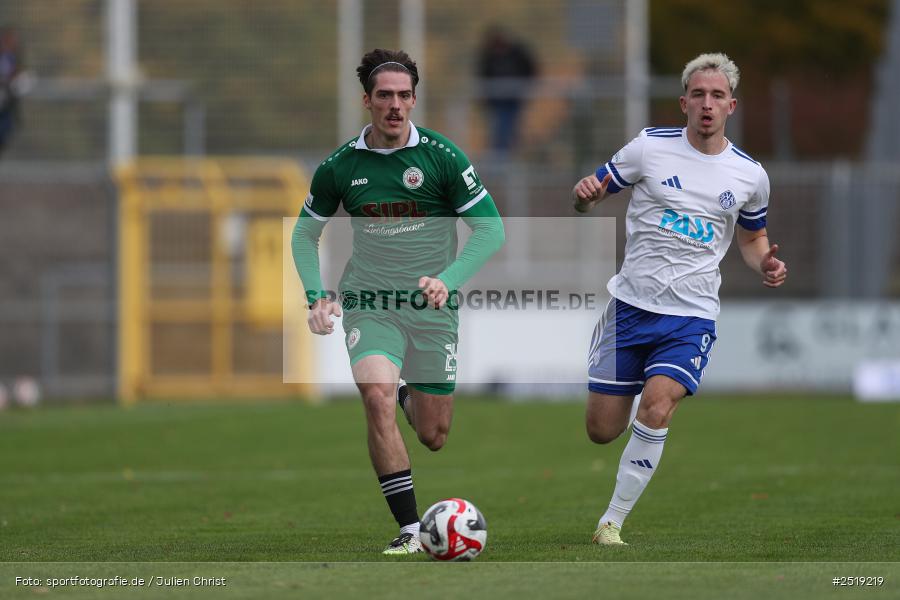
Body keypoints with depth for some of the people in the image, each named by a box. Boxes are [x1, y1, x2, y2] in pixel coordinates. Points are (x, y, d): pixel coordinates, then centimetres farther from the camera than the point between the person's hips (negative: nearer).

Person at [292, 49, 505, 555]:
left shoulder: (442, 157, -9)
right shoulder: (340, 166, -2)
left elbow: (490, 229, -8)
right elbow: (306, 233, 12)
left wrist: (447, 280, -22)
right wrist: (317, 296, -3)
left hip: (432, 306, 0)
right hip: (368, 303, 0)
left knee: (433, 437, 8)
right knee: (378, 399, -27)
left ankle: (411, 395, 47)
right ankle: (411, 531, -22)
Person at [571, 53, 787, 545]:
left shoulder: (750, 175, 3)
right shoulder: (650, 146, -3)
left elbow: (752, 236, 20)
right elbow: (594, 192, 6)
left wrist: (765, 265, -2)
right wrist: (583, 195, -19)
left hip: (692, 315, 0)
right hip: (631, 303, 0)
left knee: (656, 405, -25)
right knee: (601, 430, 2)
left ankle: (612, 521, -13)